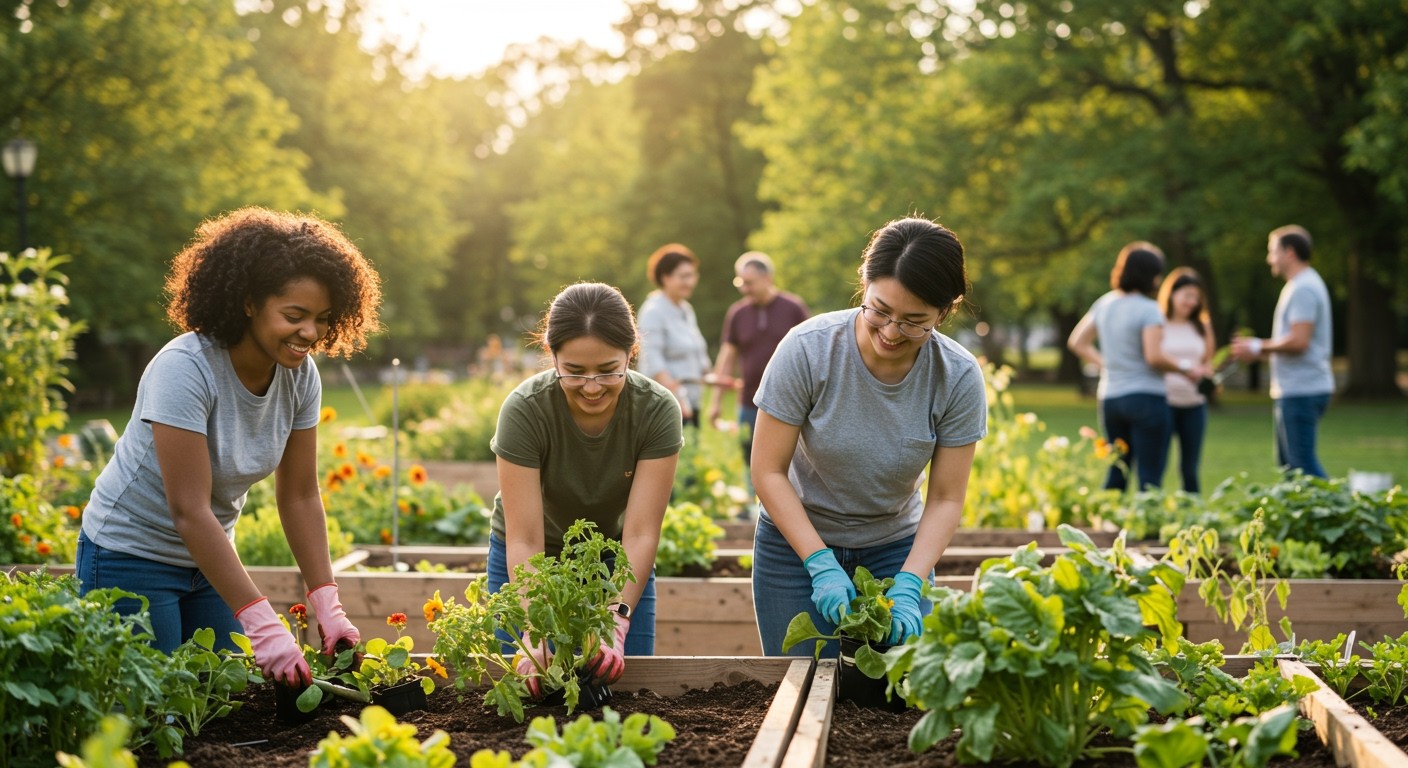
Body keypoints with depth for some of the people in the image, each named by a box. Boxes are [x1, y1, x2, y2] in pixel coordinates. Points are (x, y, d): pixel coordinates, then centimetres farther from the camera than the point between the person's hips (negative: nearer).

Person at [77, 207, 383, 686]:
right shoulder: (184, 370, -28)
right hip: (132, 555, -6)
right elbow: (190, 511, -31)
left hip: (208, 555, 6)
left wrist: (328, 607, -14)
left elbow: (300, 498, -4)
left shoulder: (300, 376, -9)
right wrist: (263, 625, -35)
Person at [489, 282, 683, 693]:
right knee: (535, 688, 0)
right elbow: (524, 540, -31)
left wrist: (616, 624, -41)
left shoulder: (657, 410, -25)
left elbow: (640, 533, -27)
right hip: (533, 564, -1)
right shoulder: (524, 409, -29)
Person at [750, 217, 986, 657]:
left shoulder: (959, 378, -17)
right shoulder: (808, 349, -22)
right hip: (797, 542, -1)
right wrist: (821, 565, -24)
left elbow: (945, 500, -11)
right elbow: (768, 471, -17)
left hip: (896, 549, 1)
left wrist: (908, 586, -25)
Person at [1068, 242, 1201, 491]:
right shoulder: (1148, 309, -13)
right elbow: (1154, 357, -20)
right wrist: (1184, 369, -6)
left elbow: (1077, 342, 15)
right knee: (1150, 477, -4)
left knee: (1117, 474, 15)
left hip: (1110, 398, 7)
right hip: (1146, 398, -7)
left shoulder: (1104, 304, 9)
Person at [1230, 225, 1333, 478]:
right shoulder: (1303, 285, 19)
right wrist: (1258, 348, 12)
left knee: (1303, 464, -10)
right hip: (1296, 390, 11)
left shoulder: (1302, 289, -15)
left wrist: (1258, 348, -11)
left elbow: (1298, 341, -23)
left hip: (1301, 391, -11)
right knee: (1289, 462, 14)